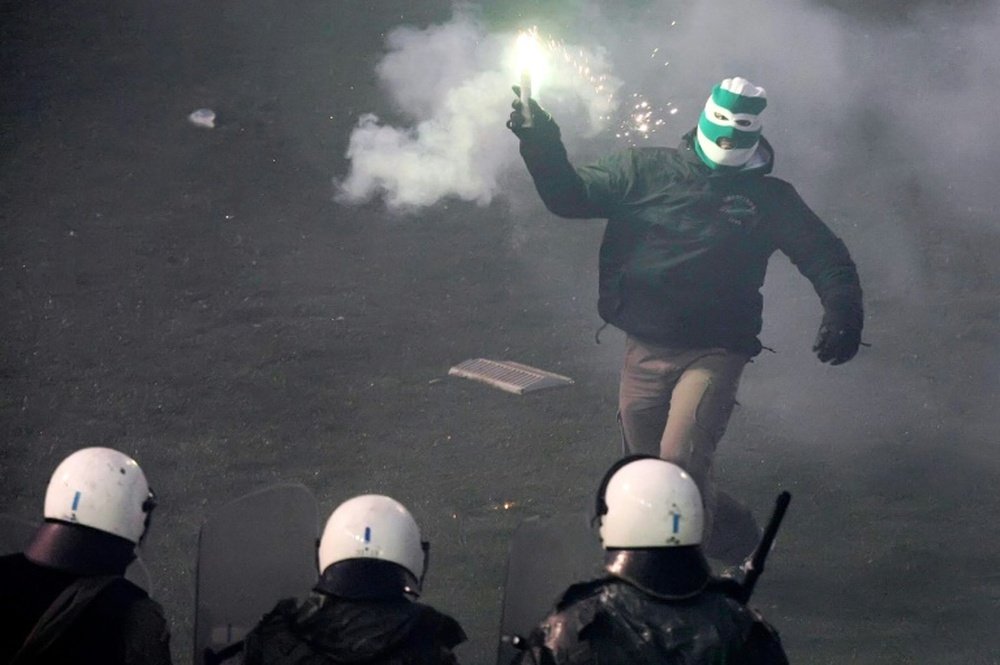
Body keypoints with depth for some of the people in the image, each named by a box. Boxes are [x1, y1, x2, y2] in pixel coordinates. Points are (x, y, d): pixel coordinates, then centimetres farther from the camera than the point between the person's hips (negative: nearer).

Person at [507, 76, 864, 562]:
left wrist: (842, 312, -17)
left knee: (680, 463, -21)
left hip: (712, 354, -3)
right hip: (645, 351, 3)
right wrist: (540, 142, -15)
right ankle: (732, 530, 35)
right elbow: (570, 197, 1)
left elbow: (825, 258, 2)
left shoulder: (769, 198, 3)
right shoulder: (646, 171, 4)